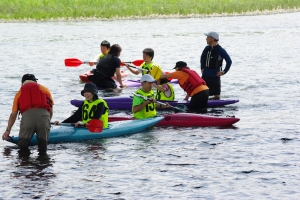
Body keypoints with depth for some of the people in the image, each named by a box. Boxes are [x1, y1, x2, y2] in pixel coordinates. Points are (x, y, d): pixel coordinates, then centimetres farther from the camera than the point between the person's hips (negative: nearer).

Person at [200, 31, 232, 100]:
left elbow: (229, 61, -14)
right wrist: (202, 68, 15)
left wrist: (224, 72, -13)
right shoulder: (207, 48, 5)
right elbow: (202, 58, 23)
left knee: (216, 95, 0)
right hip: (205, 76, 6)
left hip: (215, 76, -6)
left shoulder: (220, 50, -14)